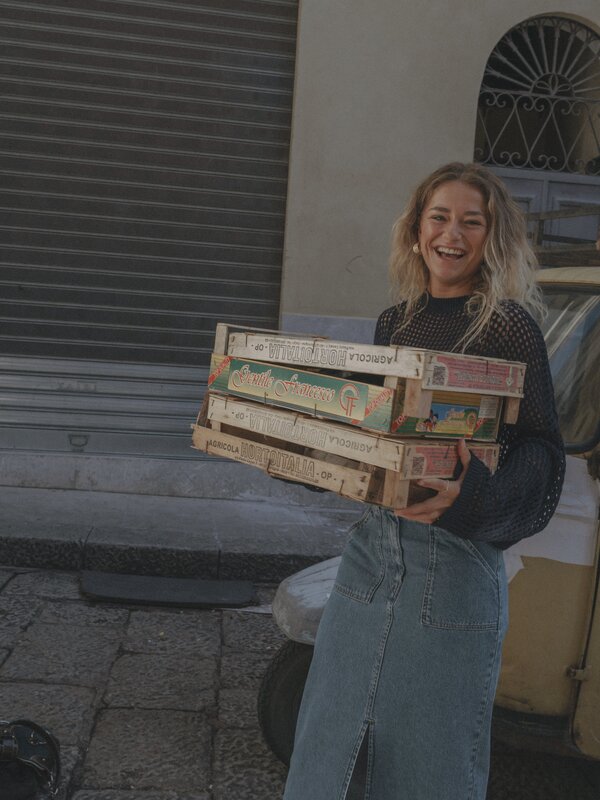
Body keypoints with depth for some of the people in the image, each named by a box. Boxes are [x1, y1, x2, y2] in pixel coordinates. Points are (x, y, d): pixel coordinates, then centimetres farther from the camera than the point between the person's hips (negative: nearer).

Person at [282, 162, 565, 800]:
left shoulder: (509, 324, -8)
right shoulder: (394, 322, 10)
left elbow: (541, 449, -12)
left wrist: (475, 496, -30)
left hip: (453, 561, -5)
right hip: (372, 544, 6)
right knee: (333, 744, 17)